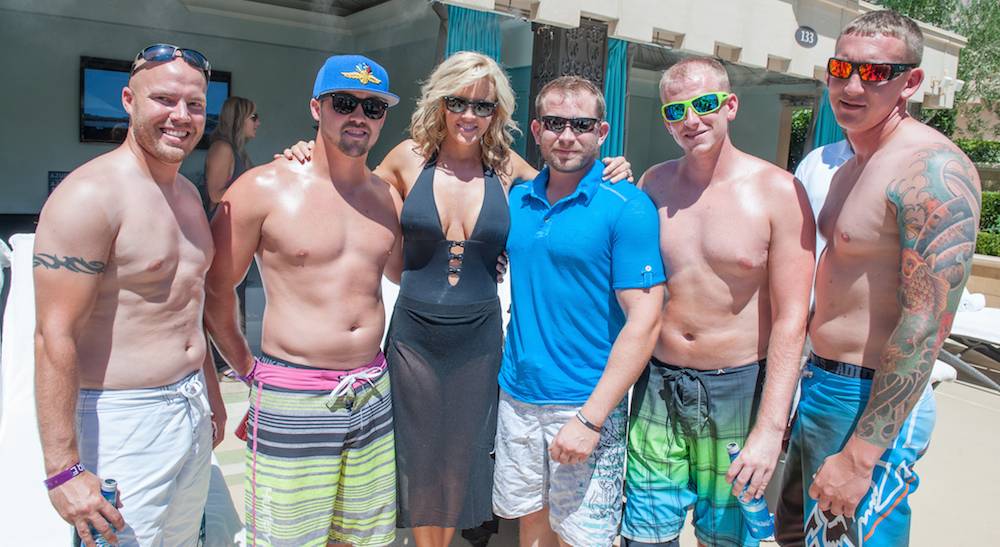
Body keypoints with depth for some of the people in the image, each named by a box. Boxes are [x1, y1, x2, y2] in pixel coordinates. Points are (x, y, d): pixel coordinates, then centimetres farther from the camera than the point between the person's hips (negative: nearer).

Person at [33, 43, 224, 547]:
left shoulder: (187, 192, 10)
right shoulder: (90, 195, -16)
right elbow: (54, 336, -20)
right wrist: (63, 469, -22)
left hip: (192, 407, 8)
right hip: (123, 422, -8)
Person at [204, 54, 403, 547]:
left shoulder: (387, 198, 7)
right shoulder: (264, 189, -6)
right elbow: (214, 291, -2)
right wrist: (248, 369, 0)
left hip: (374, 394, 5)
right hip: (292, 399, -4)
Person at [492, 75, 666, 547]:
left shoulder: (626, 207, -11)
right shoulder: (517, 201, 5)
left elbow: (644, 321, -15)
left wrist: (590, 419, -19)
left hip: (586, 405, -4)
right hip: (517, 397, 5)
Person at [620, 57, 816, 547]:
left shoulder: (779, 192, -9)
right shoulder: (653, 184, 4)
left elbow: (790, 320, -11)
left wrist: (770, 429, -14)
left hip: (737, 388, -2)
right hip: (657, 383, 3)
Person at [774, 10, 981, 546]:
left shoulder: (933, 169, -18)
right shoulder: (851, 166, 12)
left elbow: (926, 324, -24)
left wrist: (860, 455, -23)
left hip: (872, 404, -9)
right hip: (819, 384, 9)